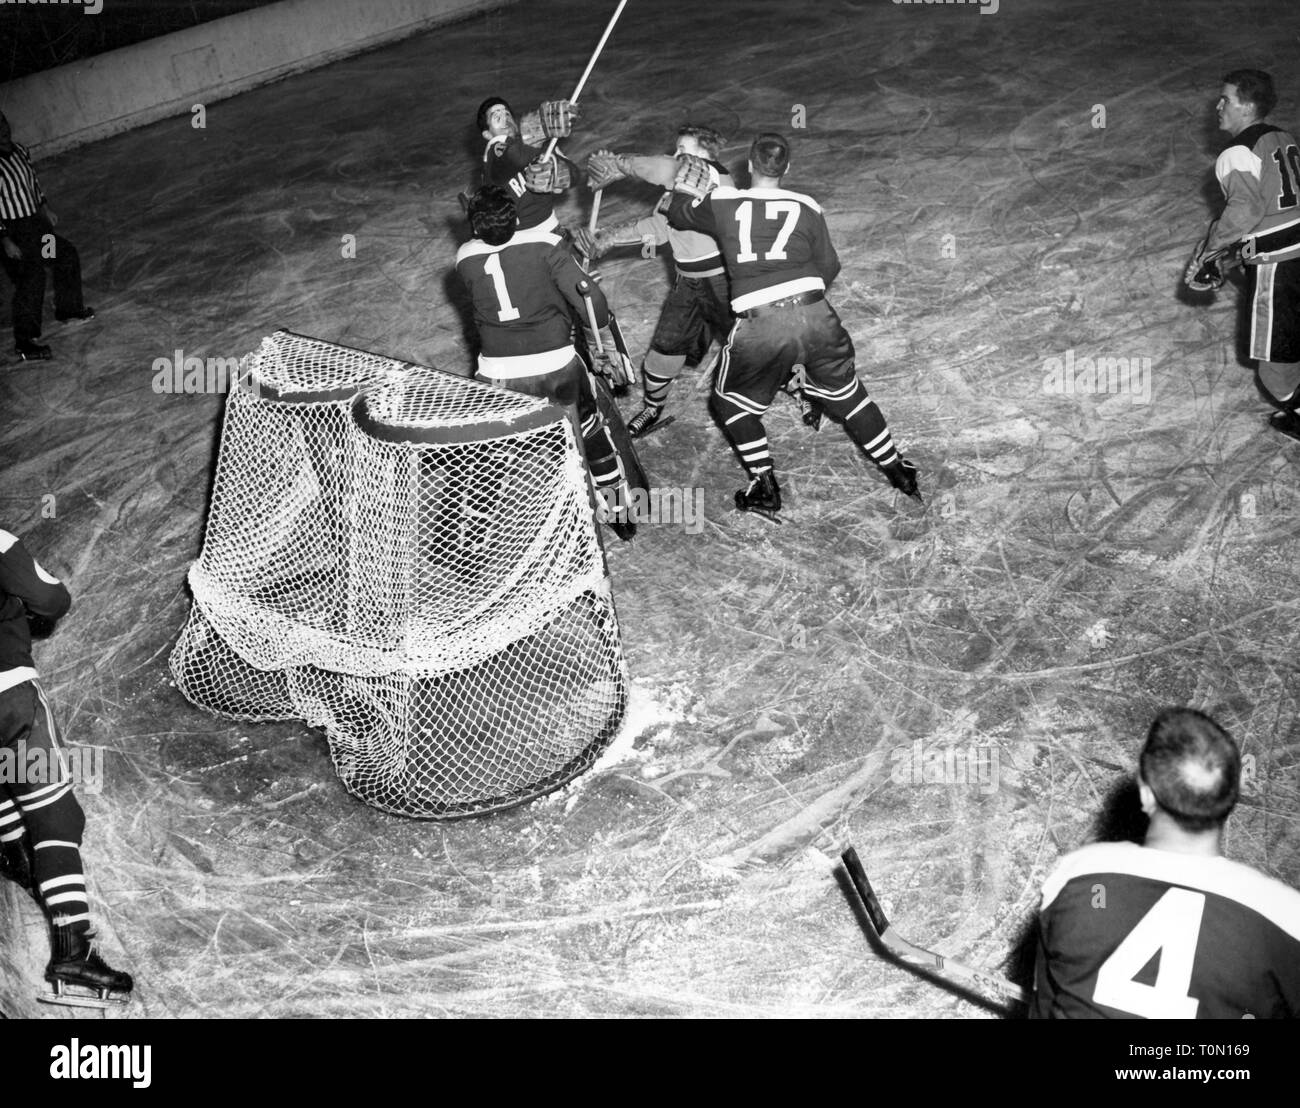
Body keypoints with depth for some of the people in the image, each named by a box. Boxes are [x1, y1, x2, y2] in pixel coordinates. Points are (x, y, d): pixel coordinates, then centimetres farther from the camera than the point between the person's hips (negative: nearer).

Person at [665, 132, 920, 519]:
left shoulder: (721, 203, 9)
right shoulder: (806, 207, 10)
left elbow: (678, 214, 26)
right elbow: (828, 268, 18)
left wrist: (684, 191, 42)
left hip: (759, 325, -2)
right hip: (815, 316, 2)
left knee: (733, 403, 22)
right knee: (846, 395, 22)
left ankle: (765, 489, 21)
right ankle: (897, 470, 31)